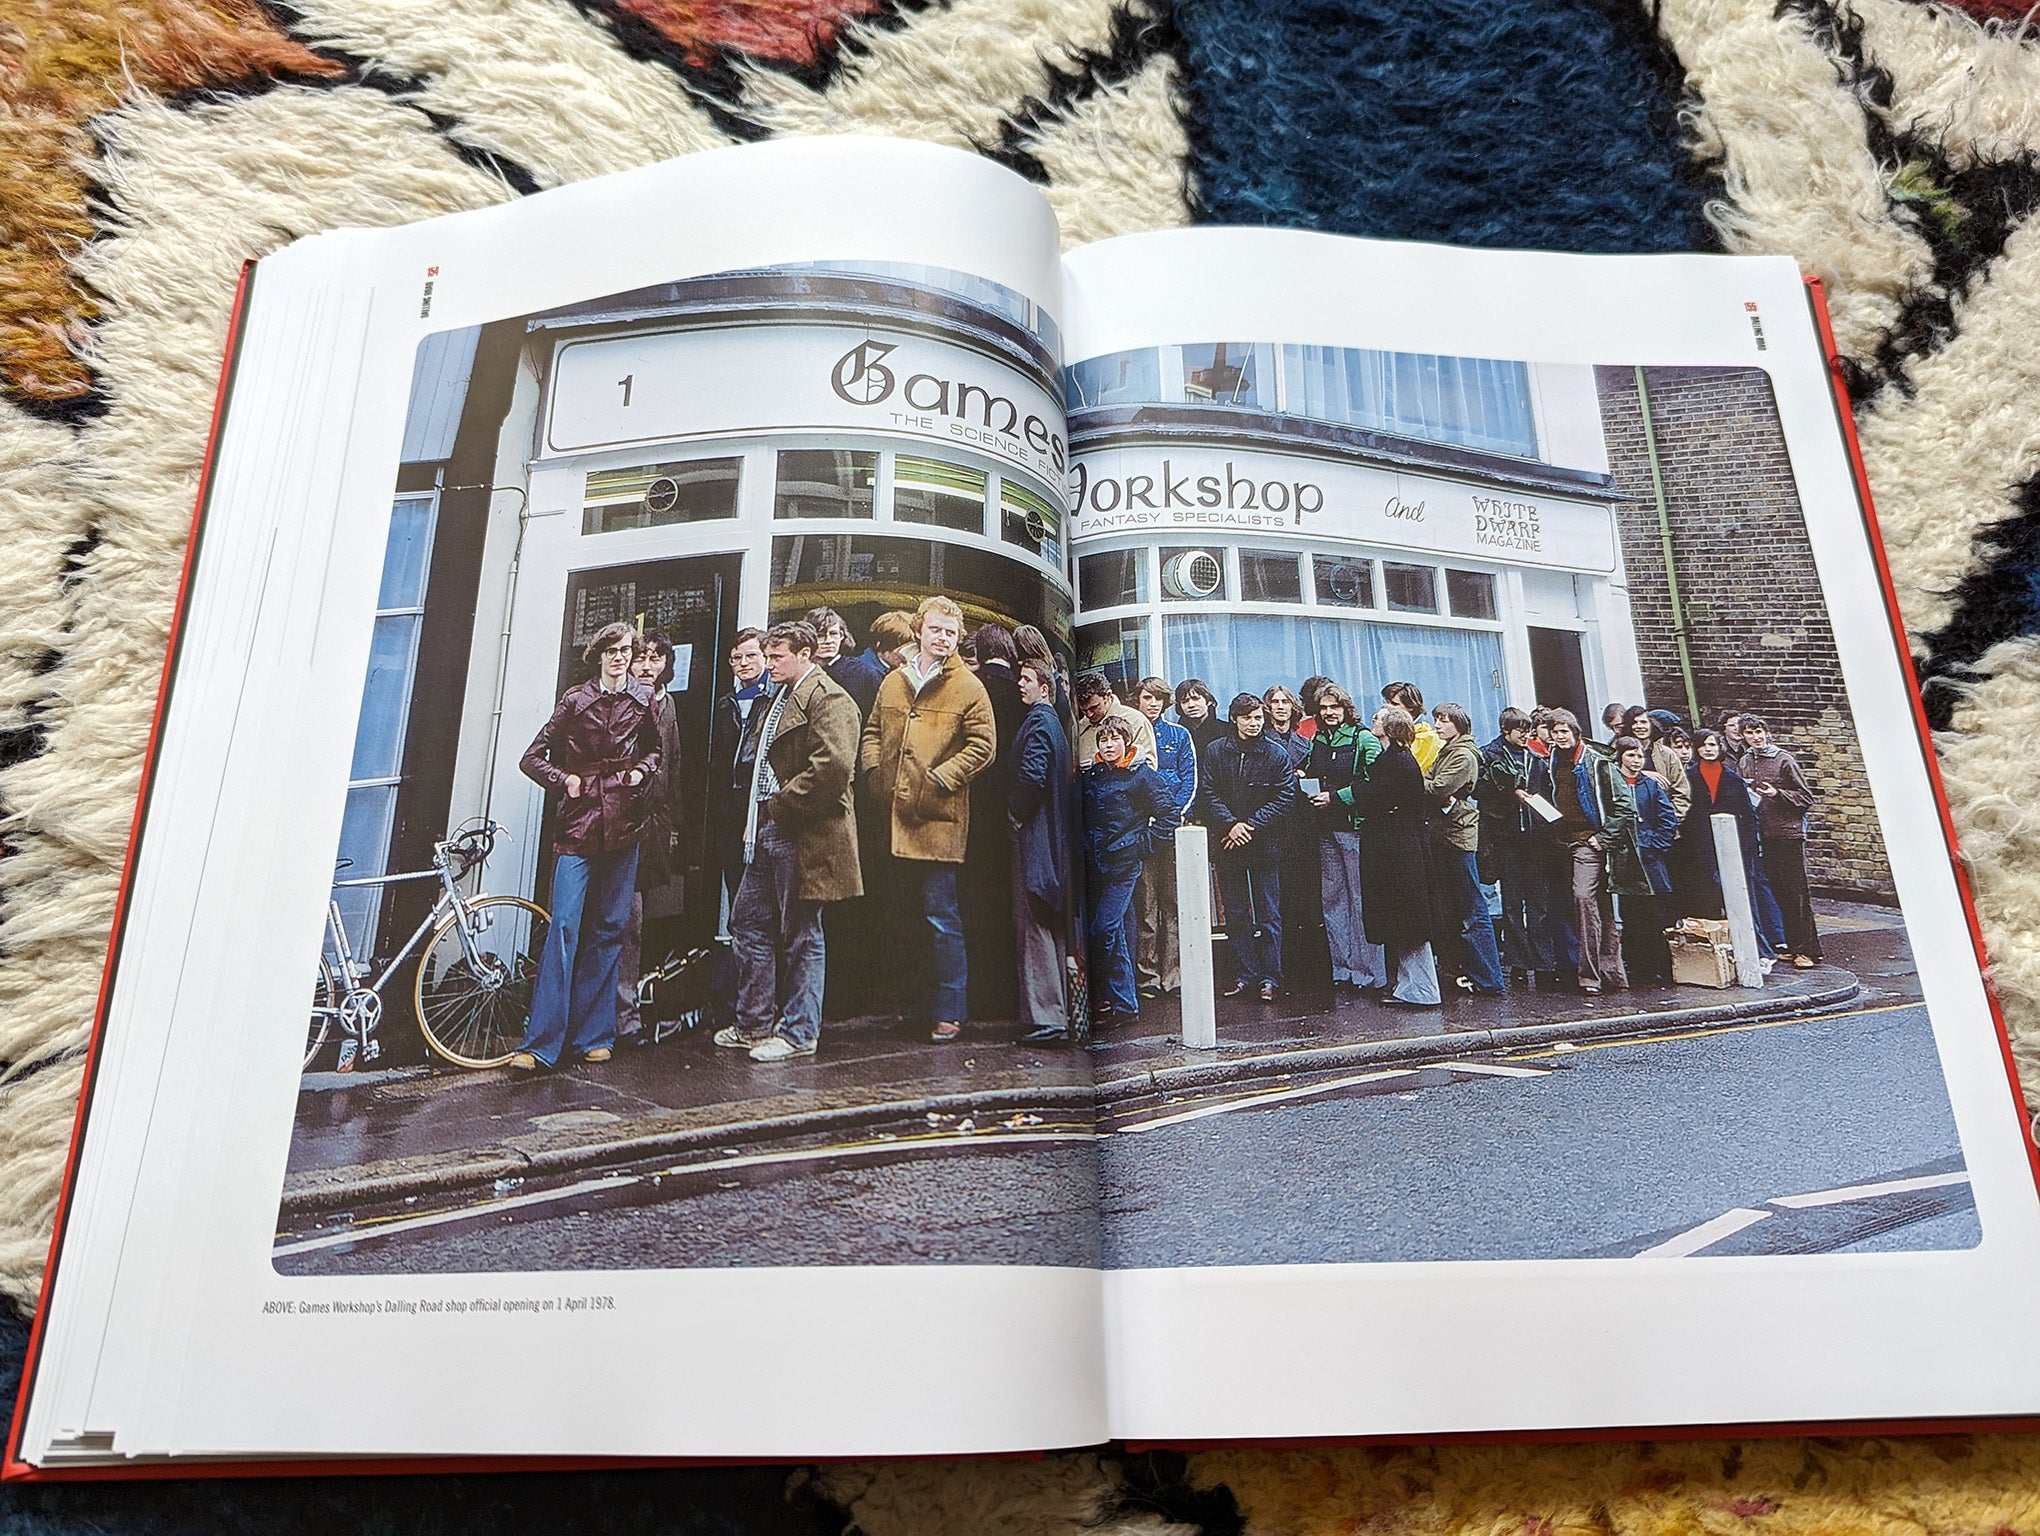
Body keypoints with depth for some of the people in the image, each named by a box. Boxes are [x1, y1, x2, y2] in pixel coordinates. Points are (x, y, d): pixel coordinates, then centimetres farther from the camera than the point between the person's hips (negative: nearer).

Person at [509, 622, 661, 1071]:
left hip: (623, 829, 2)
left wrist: (642, 770, 3)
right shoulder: (575, 700, 2)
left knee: (608, 930, 6)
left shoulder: (644, 701, 7)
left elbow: (654, 749, 22)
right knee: (564, 928, -10)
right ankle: (540, 1042, -8)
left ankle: (592, 1036, 15)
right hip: (579, 826, -2)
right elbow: (532, 758, 6)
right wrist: (565, 780, -8)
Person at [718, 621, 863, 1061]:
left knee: (800, 935, -1)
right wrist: (753, 818, 16)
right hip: (767, 832, 10)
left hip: (802, 836, -10)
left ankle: (799, 1033, 10)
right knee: (748, 924, 14)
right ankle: (754, 1024, 25)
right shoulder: (779, 700, 20)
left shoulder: (829, 700, -13)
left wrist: (780, 805, -16)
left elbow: (833, 767, -25)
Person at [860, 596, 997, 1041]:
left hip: (939, 818, -6)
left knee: (941, 917, -5)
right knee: (909, 909, 16)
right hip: (896, 816, 6)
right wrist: (874, 771, 6)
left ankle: (949, 1011, 4)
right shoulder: (893, 682, 13)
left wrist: (941, 778, -14)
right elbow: (873, 731, 22)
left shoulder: (968, 688, -2)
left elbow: (982, 744, -7)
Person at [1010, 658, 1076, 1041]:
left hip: (1034, 836, -10)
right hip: (1055, 836, 10)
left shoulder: (1038, 721, -10)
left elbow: (1032, 776, -22)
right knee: (1052, 925, 13)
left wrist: (1015, 814, -9)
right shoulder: (1052, 720, 19)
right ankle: (1059, 1012, 19)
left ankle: (1045, 1015, -11)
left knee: (1033, 923, -10)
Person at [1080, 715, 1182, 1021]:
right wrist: (1084, 844, 11)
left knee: (1103, 929, -12)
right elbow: (1078, 814, 22)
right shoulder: (1089, 774, 9)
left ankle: (1117, 999, -1)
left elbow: (1170, 815, -3)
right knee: (1115, 931, 10)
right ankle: (1125, 1000, 17)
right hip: (1093, 863, 5)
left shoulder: (1141, 775, -4)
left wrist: (1143, 842, -4)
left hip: (1123, 862, -5)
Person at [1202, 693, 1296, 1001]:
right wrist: (1230, 824, -13)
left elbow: (1285, 796, -4)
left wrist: (1251, 824, -12)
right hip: (1228, 845, 2)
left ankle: (1269, 978, 8)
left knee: (1268, 915, 1)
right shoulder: (1215, 752, 2)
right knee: (1235, 915, 7)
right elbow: (1209, 792, 0)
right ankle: (1244, 975, 16)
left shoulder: (1277, 754, -1)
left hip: (1265, 845, -2)